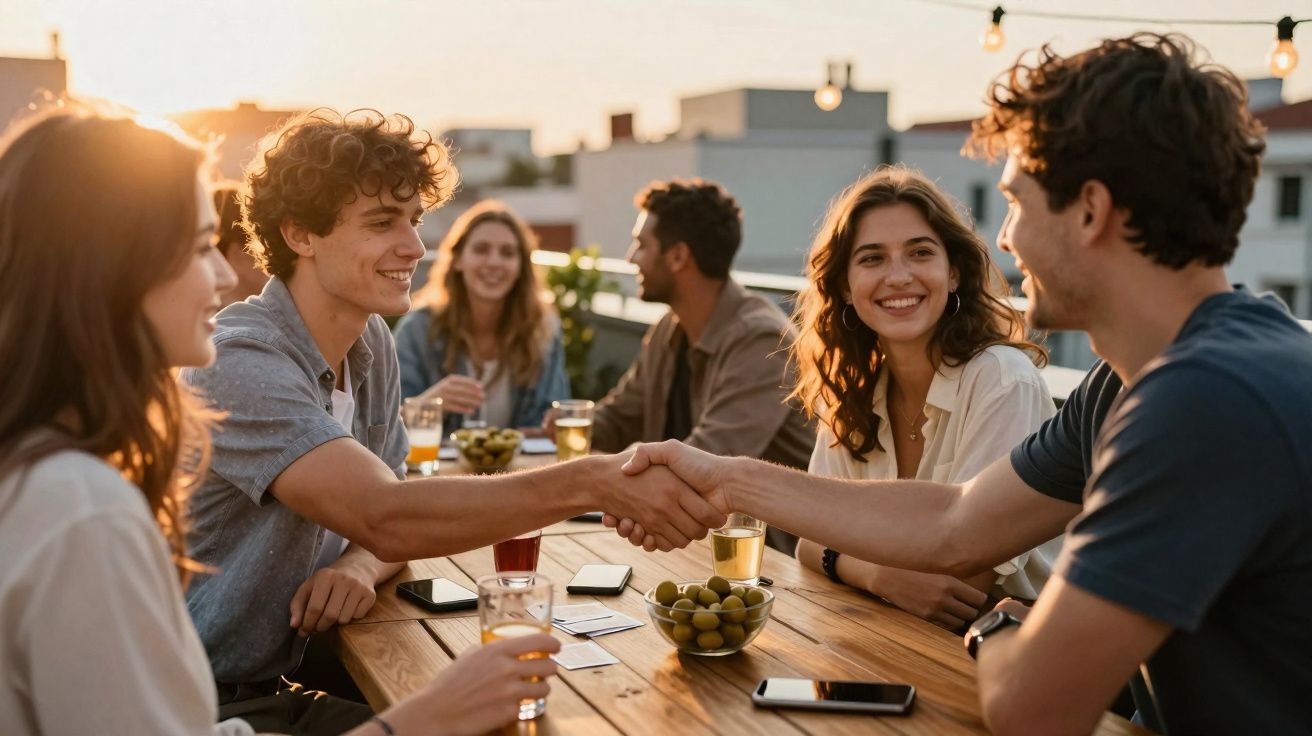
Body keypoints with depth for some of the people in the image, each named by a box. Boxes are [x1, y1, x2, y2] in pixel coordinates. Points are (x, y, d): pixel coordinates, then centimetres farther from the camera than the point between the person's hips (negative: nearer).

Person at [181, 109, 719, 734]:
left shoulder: (371, 344, 4)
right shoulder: (242, 361, -24)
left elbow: (390, 512, 8)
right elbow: (384, 516, -35)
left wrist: (358, 566, -16)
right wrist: (595, 484, -43)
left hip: (281, 685, 7)